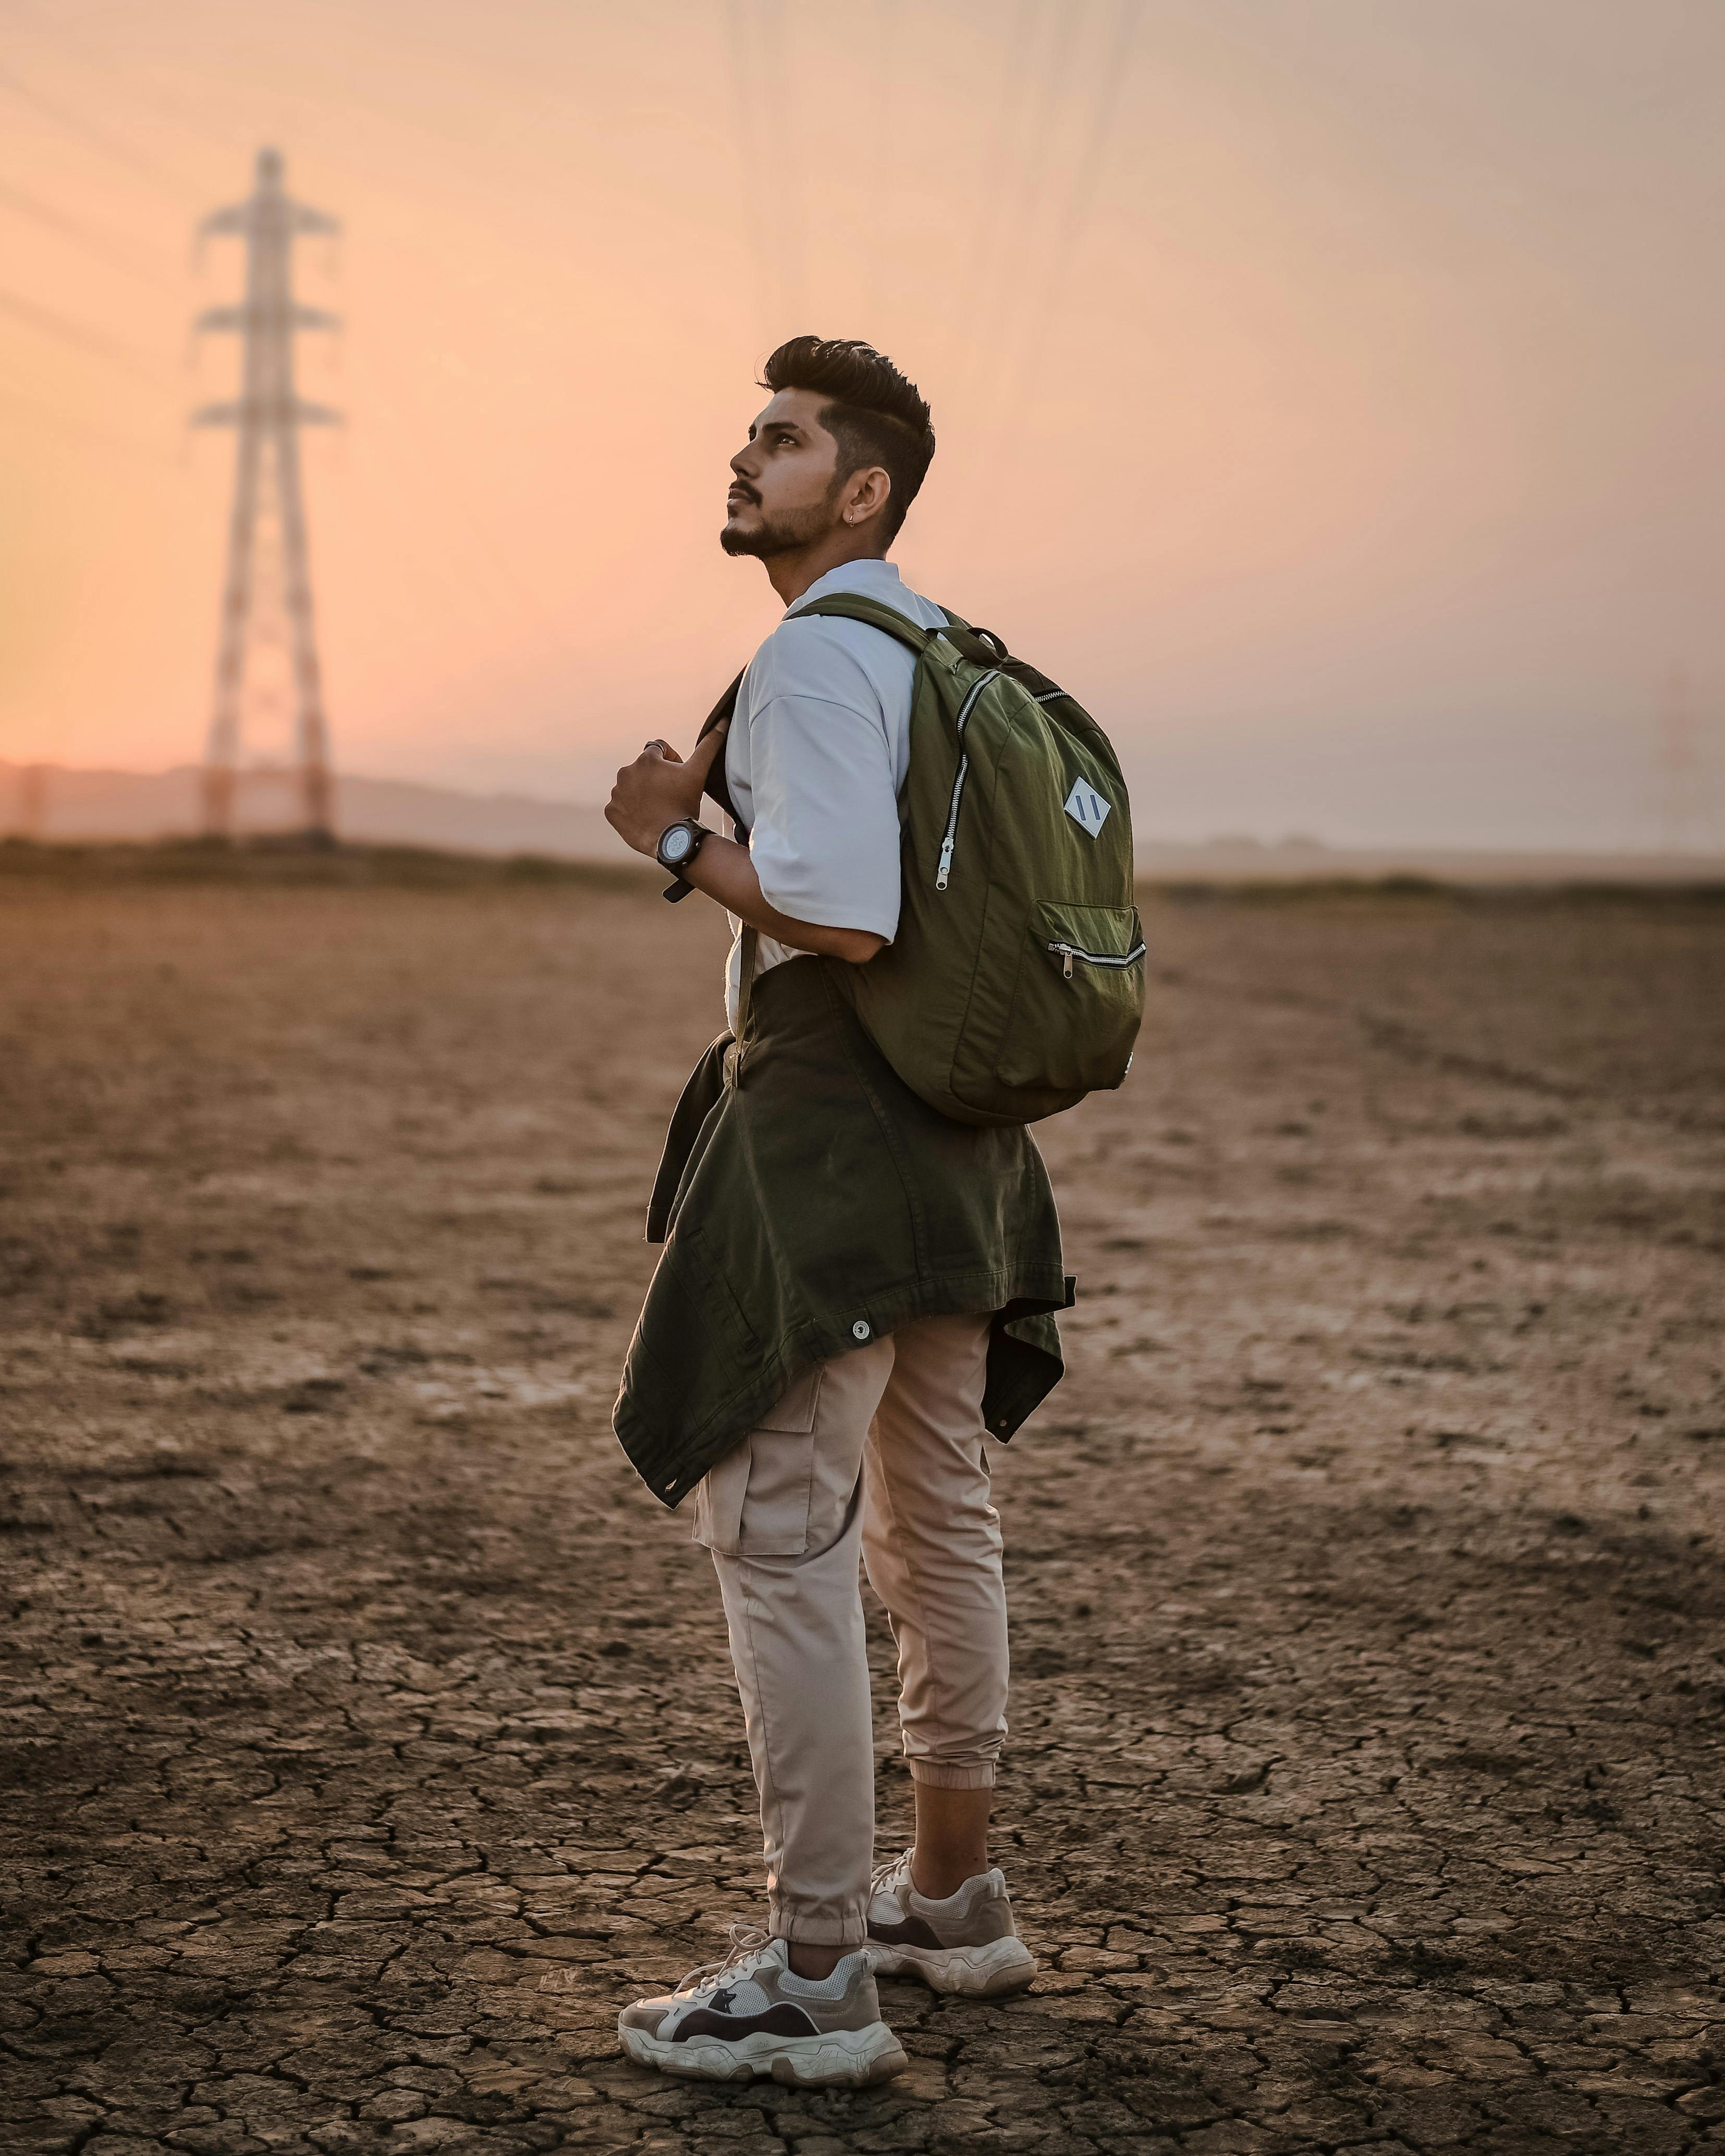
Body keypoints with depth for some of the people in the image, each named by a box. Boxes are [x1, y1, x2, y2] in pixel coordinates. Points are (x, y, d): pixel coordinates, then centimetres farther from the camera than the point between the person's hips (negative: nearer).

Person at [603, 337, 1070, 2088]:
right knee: (935, 1518, 18)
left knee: (775, 1533, -7)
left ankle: (813, 1976, -3)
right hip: (955, 1134, 10)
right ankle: (951, 1897, 32)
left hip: (826, 1123, -10)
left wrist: (679, 836, -11)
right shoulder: (947, 647, 14)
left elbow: (840, 917, -24)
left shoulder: (817, 651, -14)